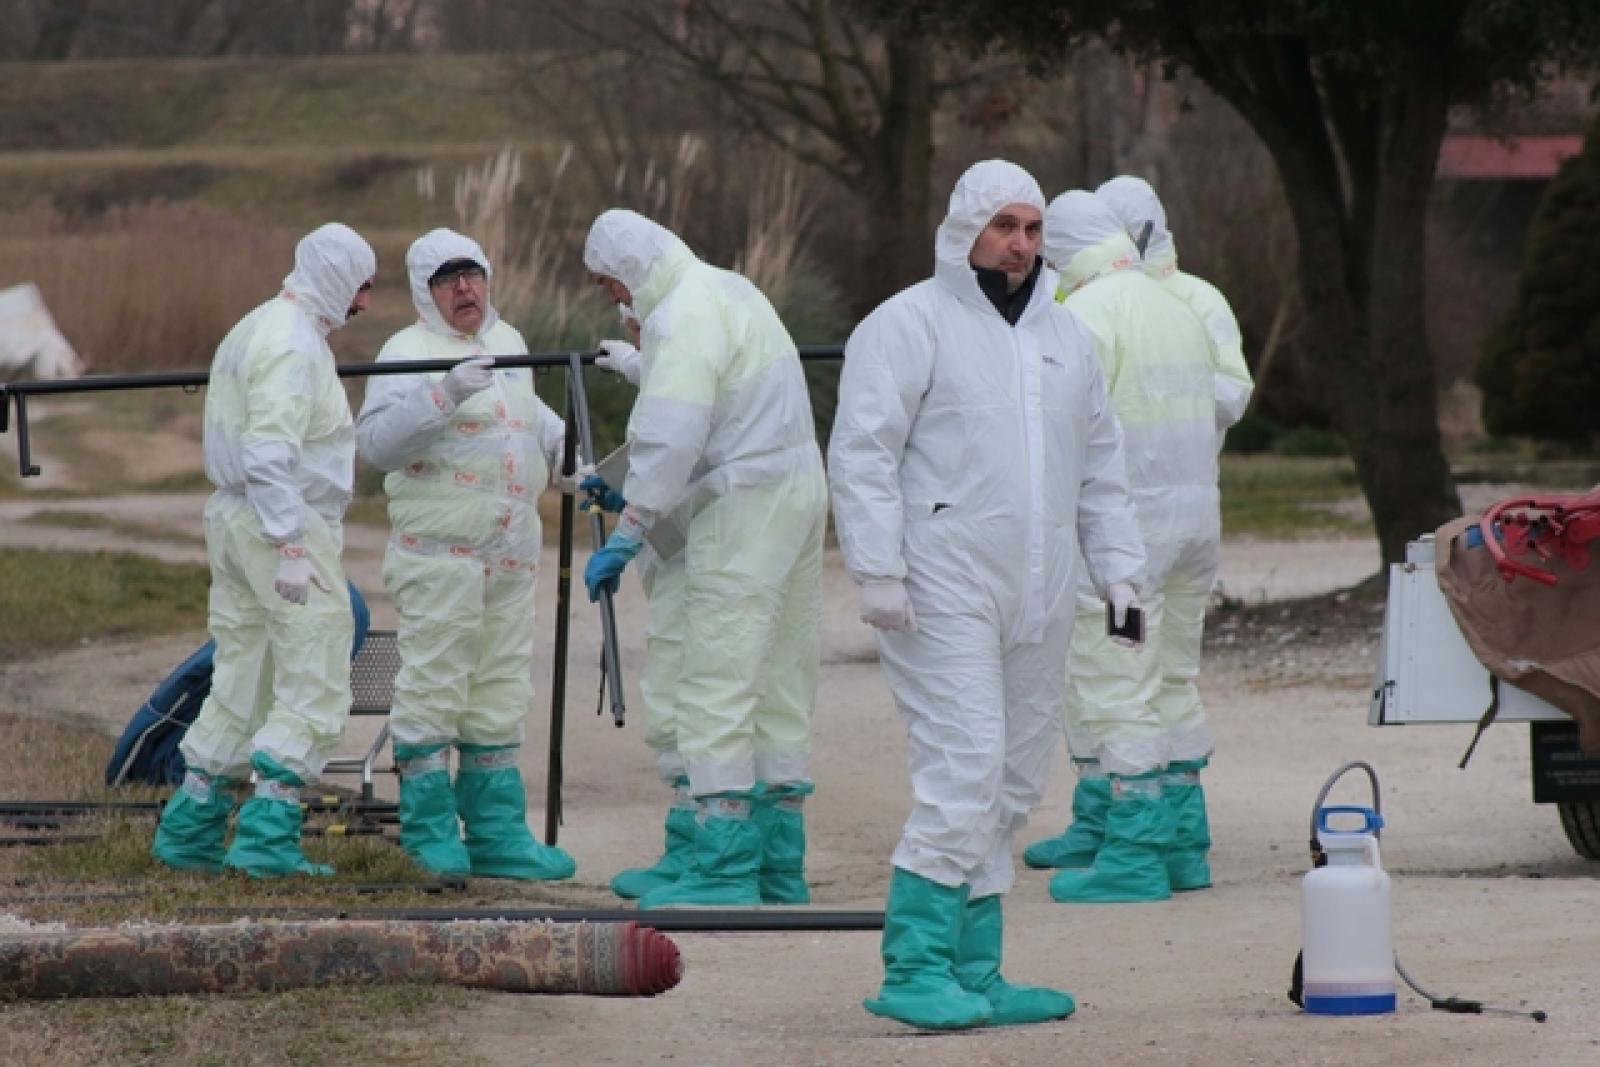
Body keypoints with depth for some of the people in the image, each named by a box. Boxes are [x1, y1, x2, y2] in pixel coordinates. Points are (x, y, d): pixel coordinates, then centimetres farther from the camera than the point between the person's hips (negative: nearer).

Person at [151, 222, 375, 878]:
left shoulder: (253, 331, 17)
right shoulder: (293, 343, -15)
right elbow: (271, 453, -23)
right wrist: (291, 547, -24)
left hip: (232, 520, 10)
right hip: (285, 523, -10)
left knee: (241, 682, 13)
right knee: (316, 684, -7)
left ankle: (190, 831, 14)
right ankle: (268, 834, -12)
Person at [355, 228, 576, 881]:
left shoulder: (509, 345, 18)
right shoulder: (409, 352, -7)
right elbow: (376, 440, -22)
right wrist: (444, 396, -31)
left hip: (511, 553, 8)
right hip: (438, 551, -8)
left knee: (500, 696, 10)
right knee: (432, 685, -7)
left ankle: (496, 833, 15)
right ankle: (430, 831, -1)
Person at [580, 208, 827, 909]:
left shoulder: (681, 318, -14)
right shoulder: (729, 290, 17)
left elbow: (671, 439, -20)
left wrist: (626, 537, -16)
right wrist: (631, 488, 29)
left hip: (745, 510, -10)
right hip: (799, 489, 10)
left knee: (714, 686, -9)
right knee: (780, 684, 13)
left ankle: (725, 867, -12)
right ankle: (780, 864, 17)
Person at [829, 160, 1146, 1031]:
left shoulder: (1064, 338, 19)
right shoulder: (909, 325, -4)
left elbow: (1099, 468, 25)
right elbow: (861, 453, -9)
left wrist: (1117, 567, 16)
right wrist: (877, 570, -17)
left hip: (1037, 600, 7)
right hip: (943, 592, -7)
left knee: (1010, 788, 7)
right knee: (963, 772, -16)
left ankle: (974, 974, 12)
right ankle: (914, 971, -14)